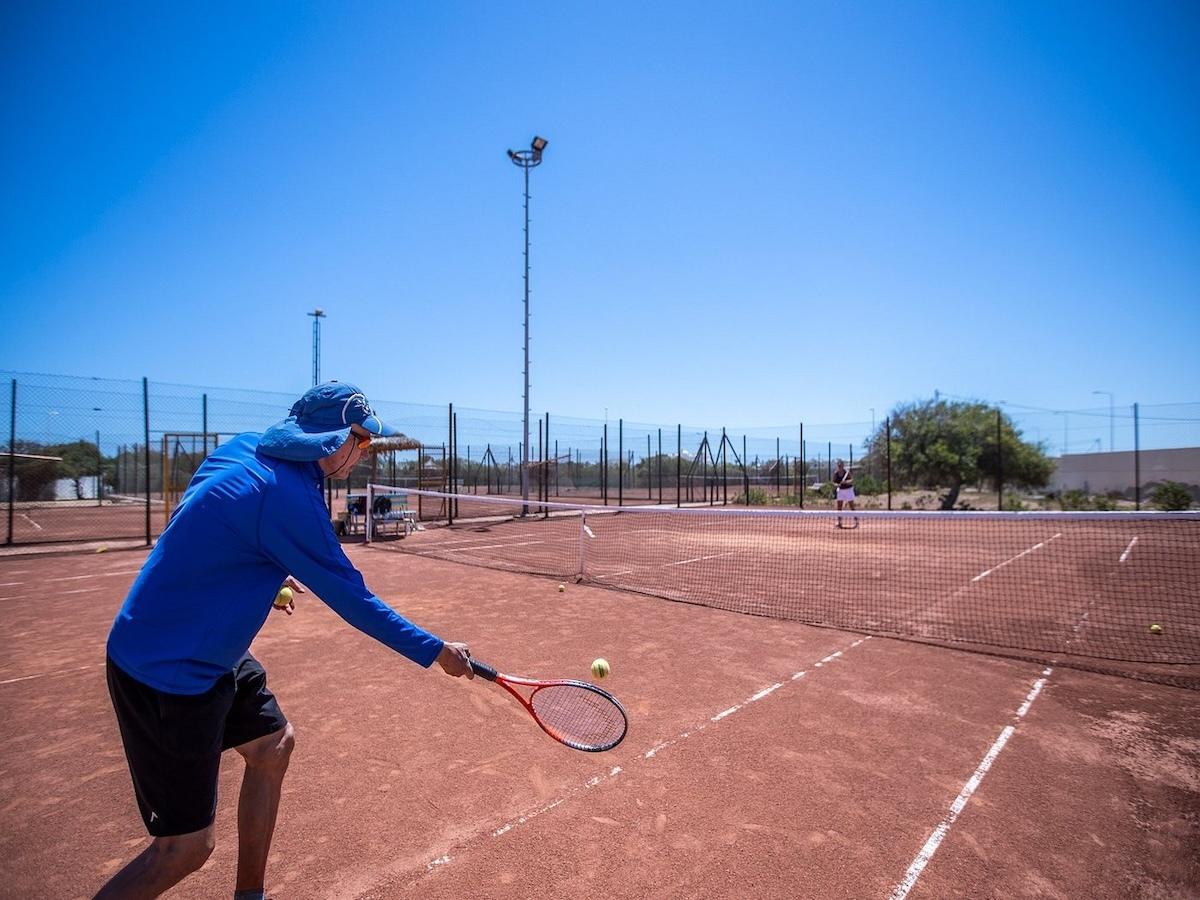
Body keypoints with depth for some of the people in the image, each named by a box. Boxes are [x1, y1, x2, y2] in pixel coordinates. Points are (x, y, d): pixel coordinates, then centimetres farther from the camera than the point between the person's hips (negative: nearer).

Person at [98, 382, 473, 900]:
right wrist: (436, 651, -13)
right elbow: (352, 600, -23)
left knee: (273, 745, 19)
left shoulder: (243, 450, -2)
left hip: (209, 654, 10)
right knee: (186, 847, 3)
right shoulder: (287, 497, -28)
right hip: (165, 673, -9)